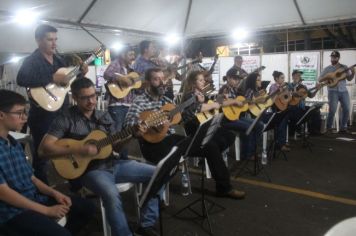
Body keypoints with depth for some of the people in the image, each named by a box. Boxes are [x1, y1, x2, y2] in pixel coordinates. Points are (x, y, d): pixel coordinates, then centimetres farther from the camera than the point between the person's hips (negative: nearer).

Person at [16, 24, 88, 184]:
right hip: (42, 115, -7)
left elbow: (69, 82, 20)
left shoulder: (59, 60, 12)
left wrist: (81, 74, 1)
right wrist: (52, 78, -30)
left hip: (62, 112, 8)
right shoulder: (32, 60, -11)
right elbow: (21, 80, -31)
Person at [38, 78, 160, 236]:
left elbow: (116, 146, 11)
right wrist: (78, 150, -23)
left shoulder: (104, 116, 10)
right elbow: (43, 149, -15)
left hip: (113, 164, 6)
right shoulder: (66, 120, -7)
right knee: (112, 195, -38)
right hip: (90, 169, -6)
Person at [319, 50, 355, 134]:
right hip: (333, 91, -3)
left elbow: (349, 79, 8)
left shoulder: (344, 67, 10)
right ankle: (328, 128, -4)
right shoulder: (327, 69, 5)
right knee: (332, 110, -14)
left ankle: (343, 127, 12)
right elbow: (320, 79, 2)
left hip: (343, 91, 3)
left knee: (347, 109, -1)